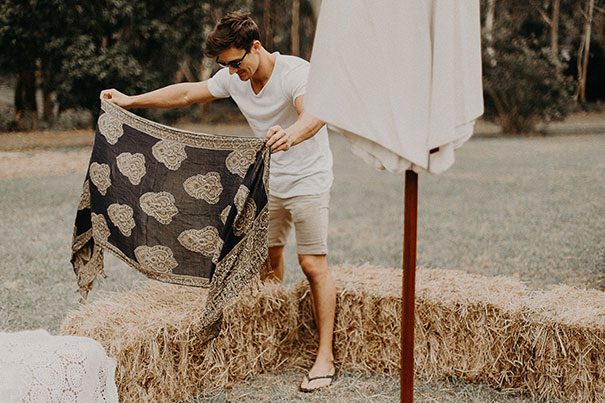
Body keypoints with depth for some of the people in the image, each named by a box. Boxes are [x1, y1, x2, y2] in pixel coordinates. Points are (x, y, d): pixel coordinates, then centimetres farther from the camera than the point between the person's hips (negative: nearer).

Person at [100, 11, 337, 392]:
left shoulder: (296, 71, -24)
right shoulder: (234, 78, -3)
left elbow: (314, 114, -44)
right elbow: (187, 93, 9)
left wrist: (291, 135, -66)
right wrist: (132, 100, 9)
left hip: (308, 180, -7)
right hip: (270, 181, 7)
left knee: (313, 264, -9)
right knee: (267, 255, 12)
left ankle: (325, 357, -4)